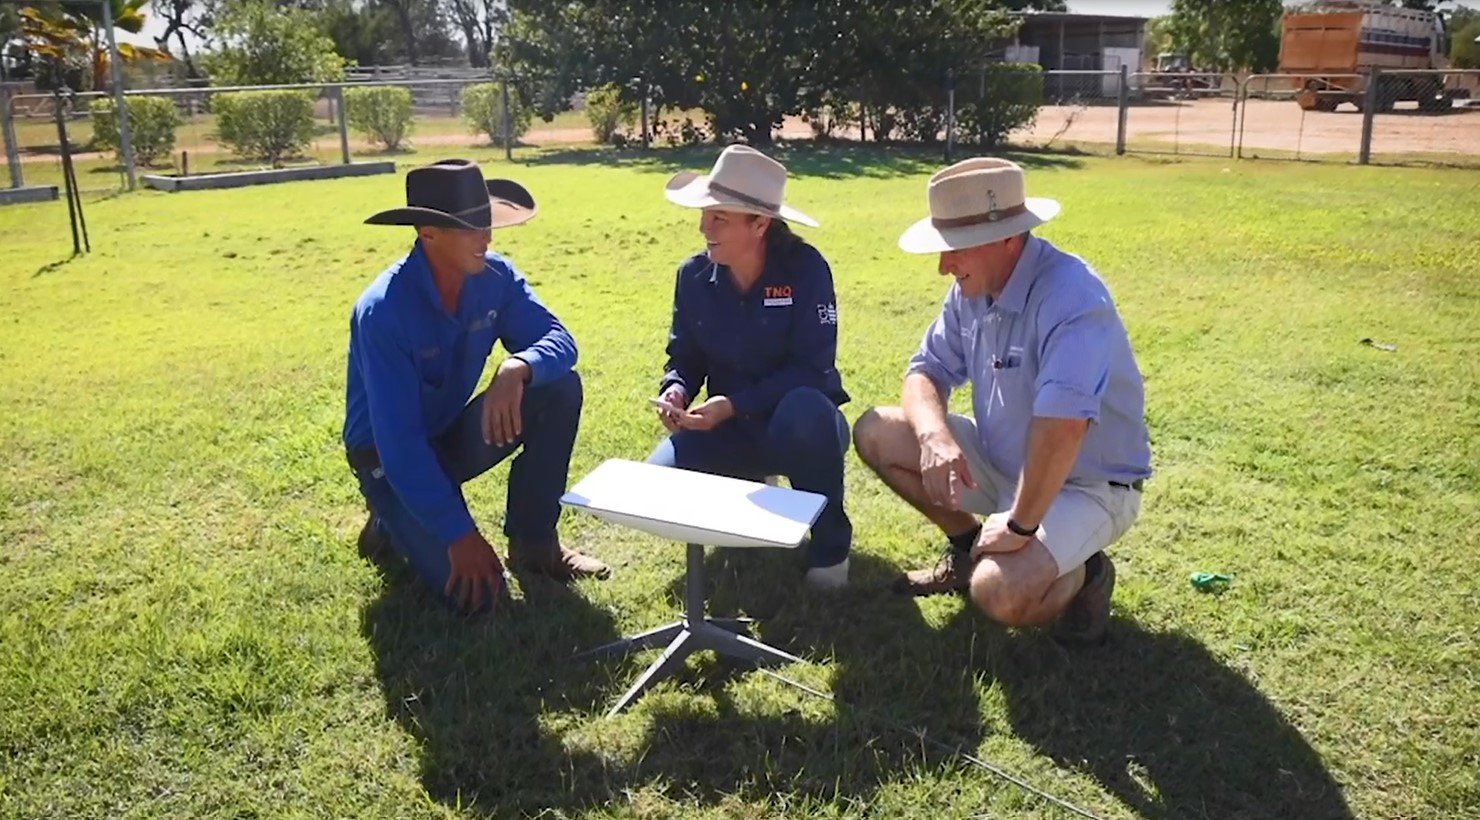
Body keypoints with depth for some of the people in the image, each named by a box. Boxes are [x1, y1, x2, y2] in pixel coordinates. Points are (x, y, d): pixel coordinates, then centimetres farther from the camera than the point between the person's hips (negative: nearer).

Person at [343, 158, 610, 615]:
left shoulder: (494, 276, -12)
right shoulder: (383, 311, -29)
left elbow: (558, 339, -14)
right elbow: (399, 440, -30)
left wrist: (517, 368, -39)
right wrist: (459, 534, -32)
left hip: (450, 432, 6)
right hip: (390, 455, -6)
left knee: (560, 388, -18)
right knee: (475, 591, -23)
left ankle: (533, 543, -4)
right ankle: (395, 521, 11)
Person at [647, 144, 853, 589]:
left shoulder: (805, 268, -19)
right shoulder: (694, 275, -5)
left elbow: (811, 368, -22)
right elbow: (684, 356, 4)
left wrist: (732, 404, -31)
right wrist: (676, 390, -20)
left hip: (799, 422, -4)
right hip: (730, 427, 4)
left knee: (804, 412, -41)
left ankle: (829, 543, -13)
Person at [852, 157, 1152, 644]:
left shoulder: (1070, 296, -31)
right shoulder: (972, 289, -4)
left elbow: (1062, 425, -40)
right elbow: (928, 370, 1)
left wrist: (1020, 526, -32)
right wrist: (935, 436, -21)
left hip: (1086, 486, -8)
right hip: (1003, 462, 8)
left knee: (999, 593, -32)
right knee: (876, 432, 0)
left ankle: (1081, 576, 3)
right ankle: (967, 548, 14)